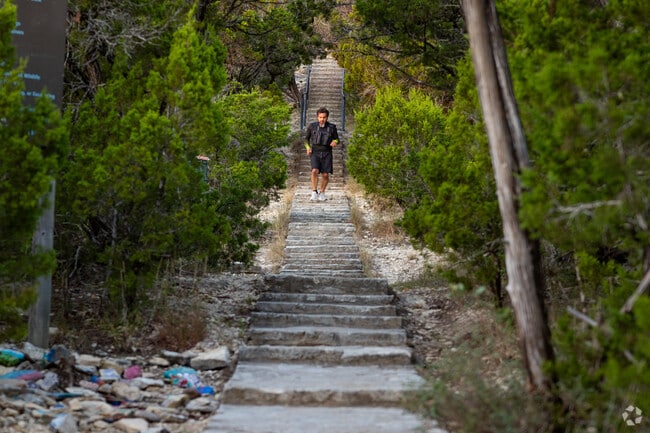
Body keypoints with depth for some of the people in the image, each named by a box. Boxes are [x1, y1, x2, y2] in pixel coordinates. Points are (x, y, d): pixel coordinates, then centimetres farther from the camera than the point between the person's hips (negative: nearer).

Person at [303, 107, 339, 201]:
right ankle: (314, 193, -13)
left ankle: (322, 193, 19)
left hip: (326, 153, 1)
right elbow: (306, 138, 10)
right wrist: (308, 147, -9)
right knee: (315, 171, -23)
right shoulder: (312, 126, -1)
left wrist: (335, 142, -16)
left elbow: (337, 139, 8)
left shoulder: (332, 127, -1)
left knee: (325, 175, -5)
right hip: (315, 153, -1)